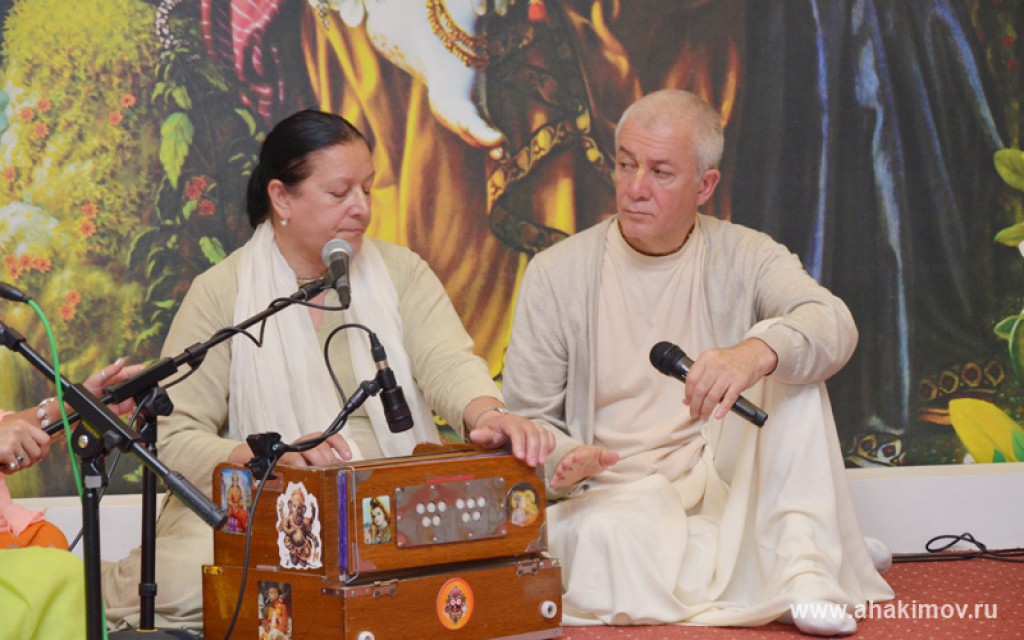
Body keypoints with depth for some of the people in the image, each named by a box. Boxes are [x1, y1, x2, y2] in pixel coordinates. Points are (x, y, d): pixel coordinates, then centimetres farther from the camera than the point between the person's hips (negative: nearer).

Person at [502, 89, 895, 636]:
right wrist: (563, 459, -23)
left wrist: (757, 352, -42)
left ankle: (805, 567, -26)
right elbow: (526, 418, 2)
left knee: (790, 361, -19)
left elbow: (834, 326, -19)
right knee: (608, 538, -37)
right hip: (615, 495, -2)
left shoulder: (745, 258, 2)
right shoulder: (556, 273, 1)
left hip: (720, 486, 2)